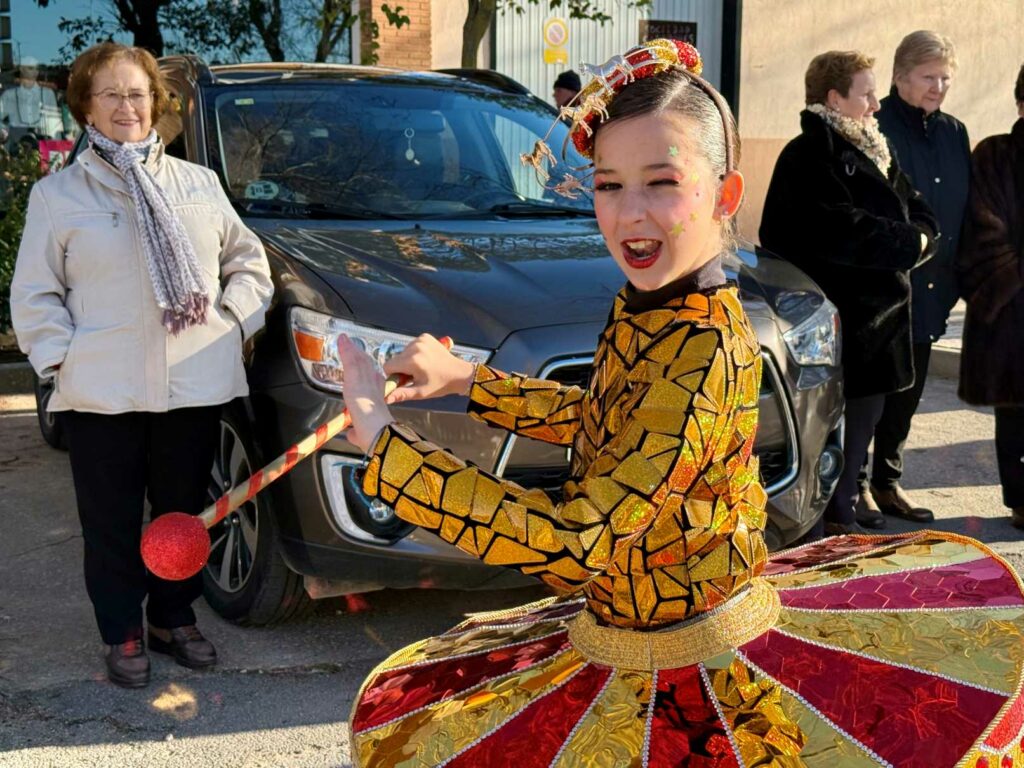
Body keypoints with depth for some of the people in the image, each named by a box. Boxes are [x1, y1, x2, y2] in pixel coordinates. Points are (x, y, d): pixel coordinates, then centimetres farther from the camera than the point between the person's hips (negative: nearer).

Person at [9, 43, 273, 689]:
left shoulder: (200, 184, 11)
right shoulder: (58, 195, 5)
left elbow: (247, 260, 18)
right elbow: (34, 294, 5)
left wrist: (235, 320, 3)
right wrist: (60, 357, -6)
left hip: (195, 386, 2)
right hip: (101, 393, -2)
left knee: (185, 511, 12)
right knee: (112, 522, 6)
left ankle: (175, 619, 30)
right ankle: (123, 635, 22)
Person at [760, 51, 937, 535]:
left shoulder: (873, 151, 18)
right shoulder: (810, 155, -11)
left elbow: (918, 211, 19)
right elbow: (841, 229, -22)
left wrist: (919, 237, -4)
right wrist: (907, 242, -12)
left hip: (880, 311, 9)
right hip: (839, 317, -9)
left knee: (868, 407, 15)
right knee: (846, 417, -5)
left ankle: (846, 500, 27)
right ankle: (837, 516, 5)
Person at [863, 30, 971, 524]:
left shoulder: (954, 134, 11)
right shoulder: (874, 129, -11)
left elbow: (964, 210, 16)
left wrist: (954, 280, 9)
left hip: (926, 293, 7)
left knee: (906, 395, 14)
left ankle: (888, 483, 26)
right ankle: (856, 485, 17)